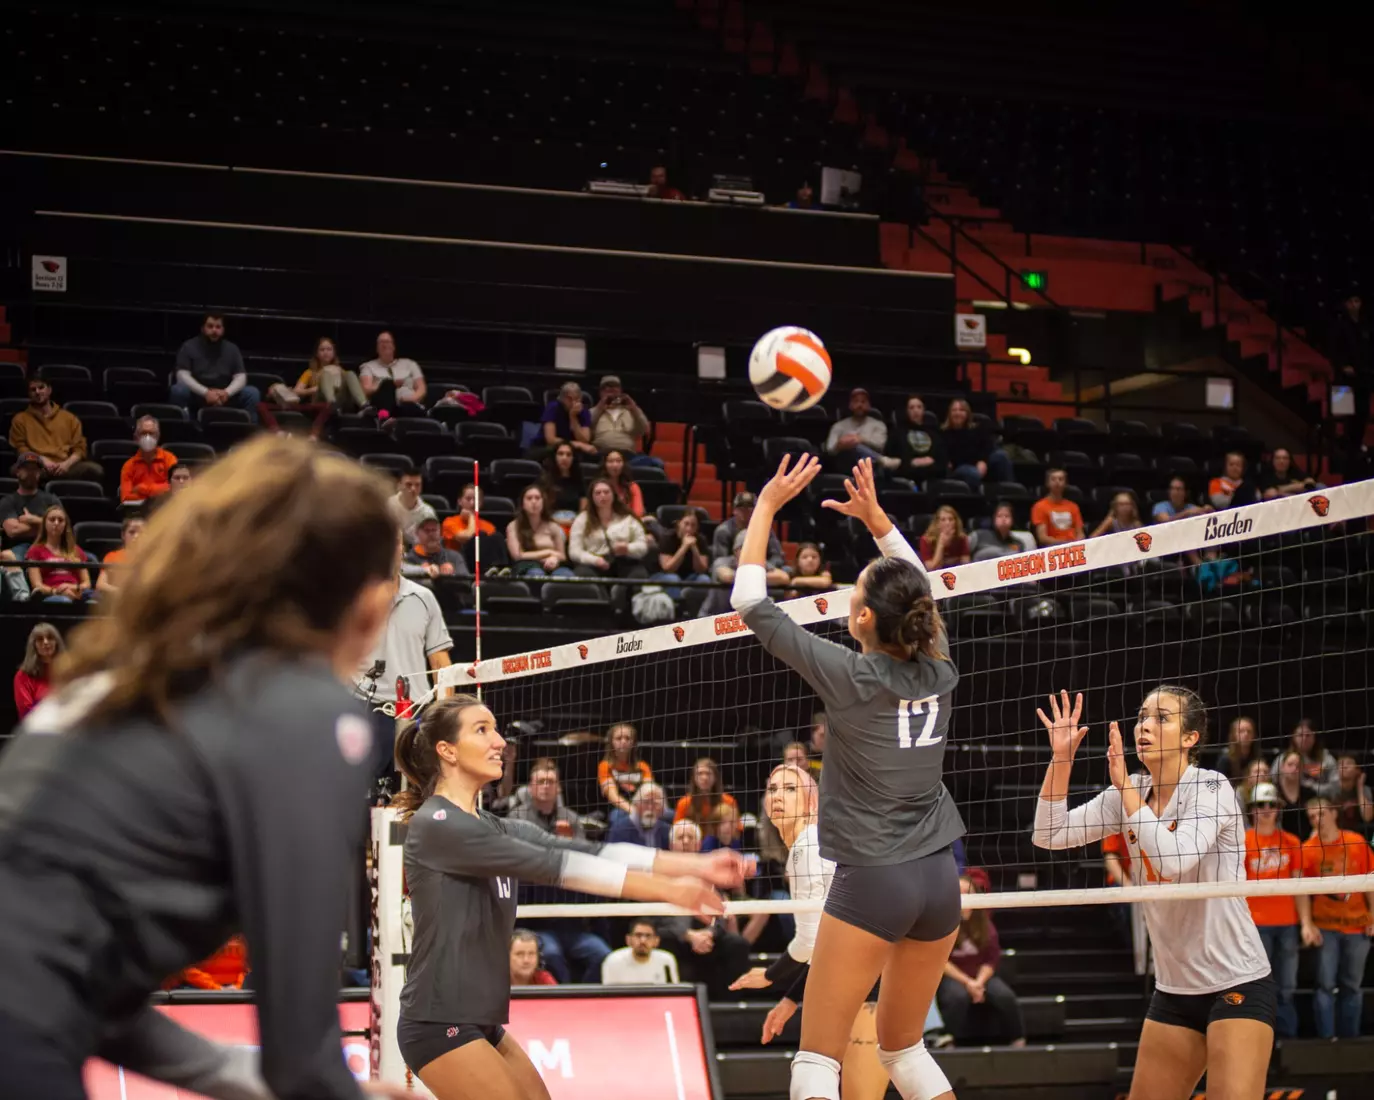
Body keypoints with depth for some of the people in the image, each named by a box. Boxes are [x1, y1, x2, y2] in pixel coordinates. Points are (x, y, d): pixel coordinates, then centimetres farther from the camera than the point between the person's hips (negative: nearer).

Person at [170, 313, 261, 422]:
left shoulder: (232, 349, 6)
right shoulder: (189, 347, -2)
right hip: (197, 397, -2)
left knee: (252, 393, -18)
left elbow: (241, 377, -1)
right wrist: (205, 393, -27)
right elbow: (183, 376, -12)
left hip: (224, 399, 2)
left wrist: (227, 392, -23)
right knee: (178, 390, -33)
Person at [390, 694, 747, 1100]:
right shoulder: (436, 824, -14)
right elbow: (551, 865, -19)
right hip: (440, 1025, -9)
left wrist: (696, 865, -9)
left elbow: (585, 851, 3)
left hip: (482, 1023, 9)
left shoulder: (493, 828, 13)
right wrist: (666, 889, -21)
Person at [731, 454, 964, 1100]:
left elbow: (750, 603, -4)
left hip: (871, 881, -6)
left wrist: (765, 507, 3)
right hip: (939, 878, 6)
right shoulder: (938, 670, 2)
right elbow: (921, 591, 24)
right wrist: (876, 518, 19)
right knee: (904, 1047, 21)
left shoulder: (850, 677, -11)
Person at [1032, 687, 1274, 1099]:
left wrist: (1124, 784, -22)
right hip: (1174, 988, 7)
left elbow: (1173, 859, -29)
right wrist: (1061, 757, -9)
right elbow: (1049, 835, 1)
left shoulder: (1210, 788, -13)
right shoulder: (1130, 793, 4)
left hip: (1237, 986, -7)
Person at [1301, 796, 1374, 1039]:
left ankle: (1349, 1038, 17)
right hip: (1325, 926, -1)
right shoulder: (1308, 849, -5)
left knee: (1352, 986, 8)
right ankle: (1326, 1037, -2)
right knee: (1326, 984, -5)